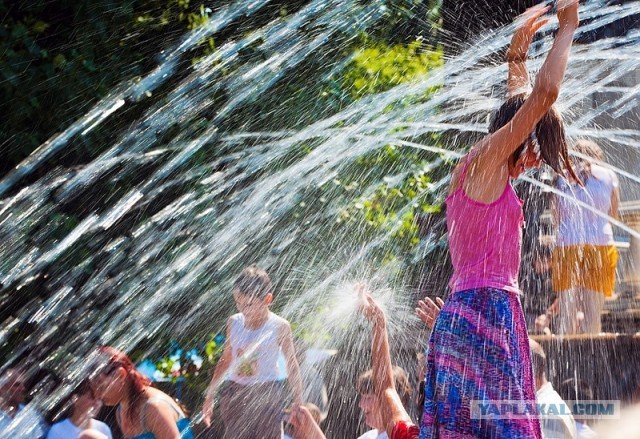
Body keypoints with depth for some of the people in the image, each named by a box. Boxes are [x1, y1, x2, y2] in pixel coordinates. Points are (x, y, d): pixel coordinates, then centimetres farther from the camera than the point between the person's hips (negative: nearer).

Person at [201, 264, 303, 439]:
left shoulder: (279, 327, -9)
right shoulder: (234, 322, 2)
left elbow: (292, 365, -1)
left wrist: (298, 403, -1)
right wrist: (210, 396, 14)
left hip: (269, 393, -4)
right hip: (236, 392, 4)